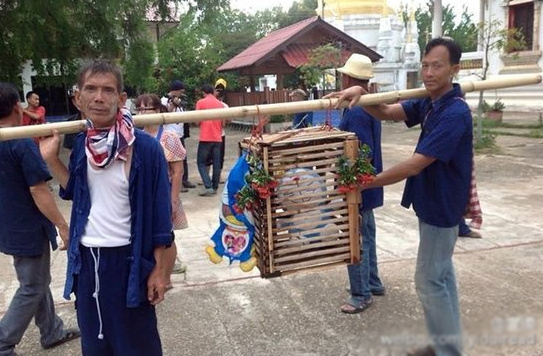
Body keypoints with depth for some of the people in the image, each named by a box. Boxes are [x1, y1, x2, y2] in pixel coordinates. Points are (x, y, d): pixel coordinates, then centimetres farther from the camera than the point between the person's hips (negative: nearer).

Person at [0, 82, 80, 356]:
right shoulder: (22, 144, -22)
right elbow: (39, 193, -23)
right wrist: (63, 226, -16)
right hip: (29, 229, -9)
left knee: (38, 282, 20)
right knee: (32, 289, 6)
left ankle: (52, 332, 33)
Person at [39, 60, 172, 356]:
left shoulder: (145, 148, -17)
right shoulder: (81, 144, -1)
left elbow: (159, 212, -12)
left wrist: (159, 268, -10)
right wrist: (51, 159, 0)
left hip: (127, 259, -5)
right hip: (86, 257, 6)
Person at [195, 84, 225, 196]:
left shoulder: (200, 102, -4)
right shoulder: (221, 104, 7)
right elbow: (223, 123, 9)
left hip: (205, 138, -4)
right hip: (217, 138, 4)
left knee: (201, 162, 5)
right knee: (216, 163, 9)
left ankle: (208, 186, -7)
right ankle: (215, 187, 13)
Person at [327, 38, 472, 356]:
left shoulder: (455, 113, -26)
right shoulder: (428, 103, 4)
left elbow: (416, 165, -28)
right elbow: (387, 113, 0)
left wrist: (366, 183, -24)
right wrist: (362, 93, -20)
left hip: (441, 206, -10)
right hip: (434, 202, 10)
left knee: (430, 279, 0)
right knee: (441, 273, 18)